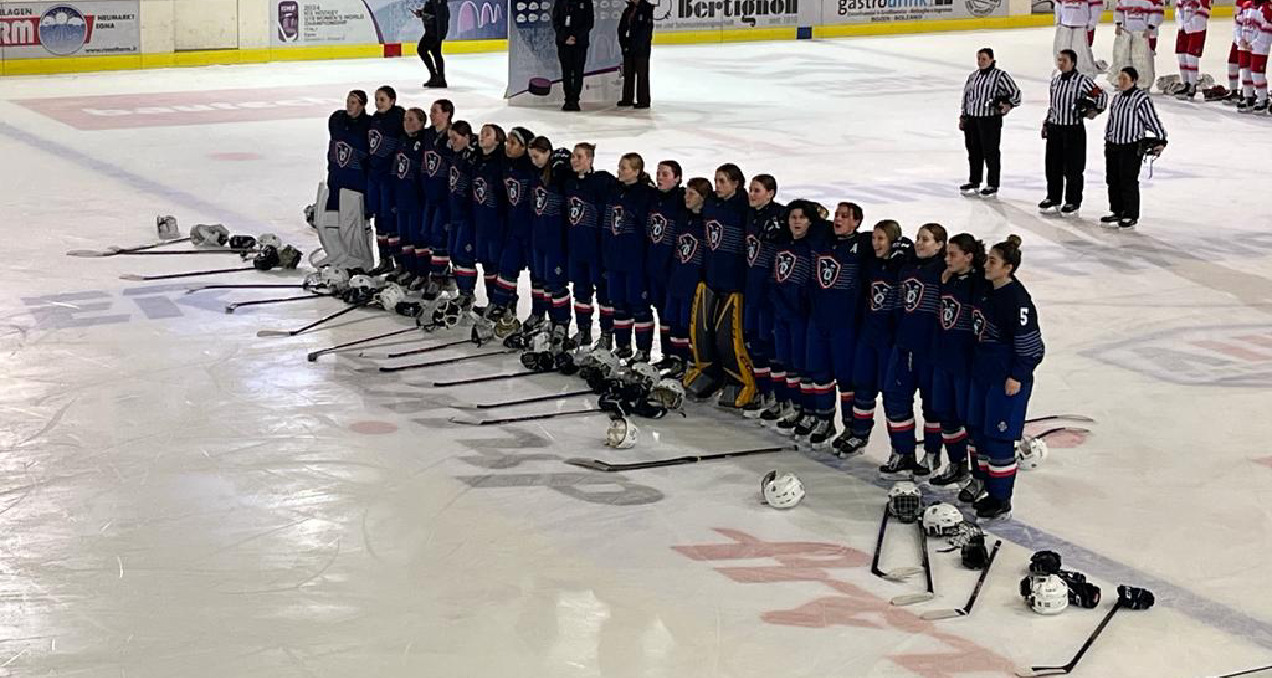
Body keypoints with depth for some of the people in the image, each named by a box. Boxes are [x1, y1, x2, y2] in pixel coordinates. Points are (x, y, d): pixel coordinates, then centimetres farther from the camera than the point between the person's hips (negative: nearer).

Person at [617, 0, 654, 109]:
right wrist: (623, 43, 2)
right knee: (628, 73, 13)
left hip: (641, 48, -7)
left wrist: (638, 44, -15)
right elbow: (622, 28, 13)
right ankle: (627, 99, 21)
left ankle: (643, 100, 1)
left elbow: (646, 30, -14)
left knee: (641, 74, -3)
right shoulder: (627, 10, 12)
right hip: (628, 48, 7)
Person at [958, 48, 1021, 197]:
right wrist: (963, 116, 18)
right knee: (974, 151, 13)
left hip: (991, 119, -6)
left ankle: (993, 185, 6)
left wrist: (1009, 104, -22)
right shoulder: (973, 76, 14)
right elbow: (966, 95, 22)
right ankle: (974, 182, 26)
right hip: (972, 118, 6)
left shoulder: (1000, 75, -6)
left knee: (991, 152, -2)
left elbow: (1015, 91, -6)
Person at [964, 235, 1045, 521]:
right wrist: (976, 364, 20)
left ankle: (1001, 500, 6)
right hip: (982, 371, 9)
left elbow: (1030, 344, -19)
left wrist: (1017, 377, -17)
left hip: (1007, 378, -9)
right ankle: (983, 480, 37)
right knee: (979, 429, 18)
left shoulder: (1017, 300, -21)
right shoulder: (987, 291, 4)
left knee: (999, 437, -3)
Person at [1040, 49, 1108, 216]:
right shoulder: (1055, 81, 13)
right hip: (1054, 128, 6)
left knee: (1073, 168, 0)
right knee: (1053, 165, 11)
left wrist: (1095, 109, -18)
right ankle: (1053, 198, 24)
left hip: (1074, 129, -6)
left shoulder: (1083, 80, -9)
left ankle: (1073, 202, 10)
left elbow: (1101, 95, -6)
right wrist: (1046, 123, 21)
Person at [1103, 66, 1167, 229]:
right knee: (1113, 180, 11)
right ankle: (1117, 212, 23)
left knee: (1128, 181, -4)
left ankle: (1131, 216, 5)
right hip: (1113, 146, 7)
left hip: (1132, 147, -7)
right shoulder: (1116, 98, 13)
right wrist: (1107, 142, 22)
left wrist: (1160, 140, -15)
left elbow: (1153, 119, -11)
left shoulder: (1142, 98, -10)